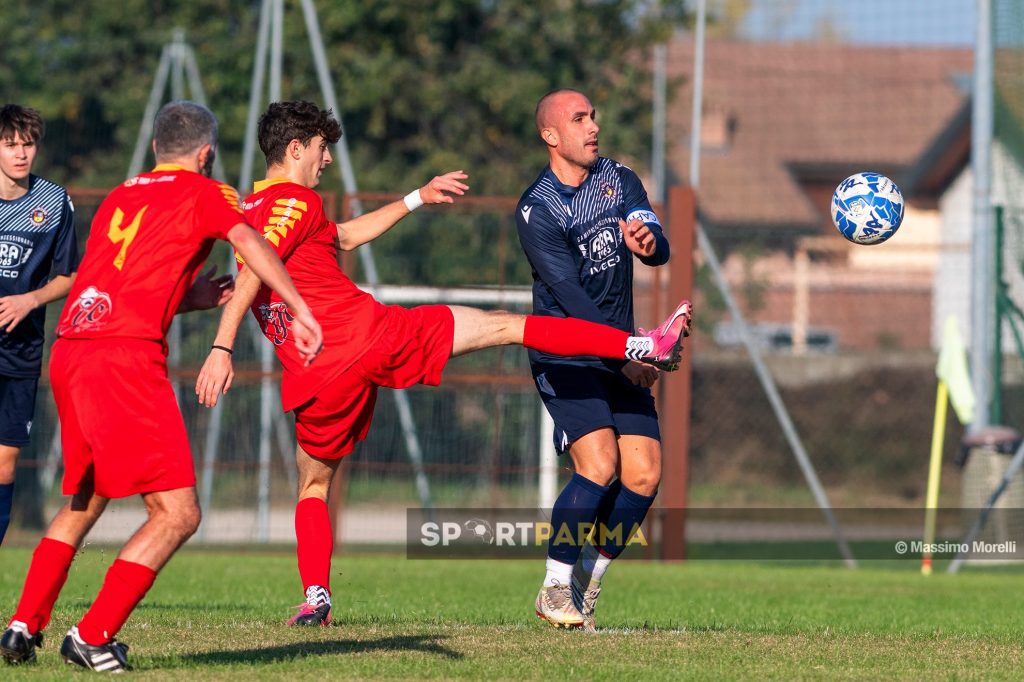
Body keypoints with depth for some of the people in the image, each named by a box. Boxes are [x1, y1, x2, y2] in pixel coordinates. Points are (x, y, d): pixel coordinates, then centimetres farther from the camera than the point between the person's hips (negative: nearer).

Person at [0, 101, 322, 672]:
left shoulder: (119, 197, 25)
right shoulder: (206, 193, 7)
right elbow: (250, 243, -12)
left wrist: (194, 298, 35)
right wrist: (301, 312, -19)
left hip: (69, 349, 8)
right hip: (126, 356, -8)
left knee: (84, 503, 25)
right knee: (178, 514, -5)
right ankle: (93, 637, -11)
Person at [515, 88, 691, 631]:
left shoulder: (620, 180, 5)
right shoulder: (536, 211, -12)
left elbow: (660, 251, -10)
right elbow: (573, 299, -19)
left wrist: (648, 242, -35)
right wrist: (627, 357, -26)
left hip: (621, 356, 6)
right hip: (564, 356, -6)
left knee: (643, 475, -6)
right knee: (599, 465, -22)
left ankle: (585, 587, 10)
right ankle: (555, 589, -7)